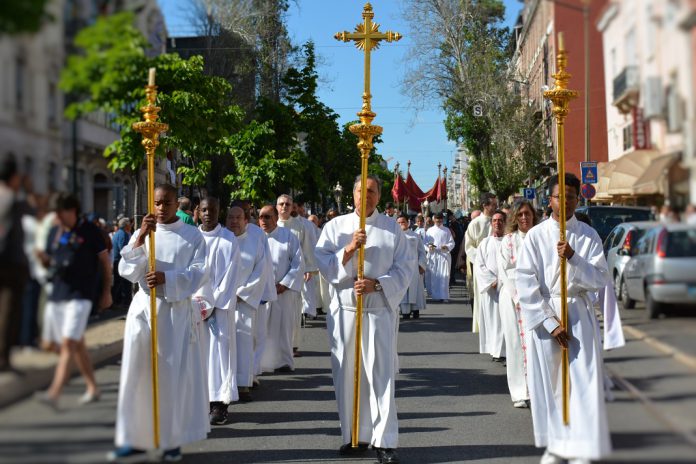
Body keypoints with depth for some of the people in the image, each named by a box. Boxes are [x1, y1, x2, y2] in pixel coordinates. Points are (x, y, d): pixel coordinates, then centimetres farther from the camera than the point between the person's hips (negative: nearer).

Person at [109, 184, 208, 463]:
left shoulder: (192, 236, 4)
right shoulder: (142, 234, 9)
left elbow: (197, 273, -4)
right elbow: (126, 271, -1)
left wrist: (166, 278, -19)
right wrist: (140, 238, -13)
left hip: (177, 311, -2)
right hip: (144, 308, 2)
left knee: (173, 374, 0)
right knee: (137, 374, -2)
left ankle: (173, 440, 10)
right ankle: (135, 441, 3)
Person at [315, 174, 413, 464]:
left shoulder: (392, 228, 5)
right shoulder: (335, 226, 8)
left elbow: (404, 268, 1)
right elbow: (323, 263, 1)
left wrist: (376, 283, -13)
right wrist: (349, 249, -14)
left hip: (380, 310, -2)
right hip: (344, 309, 2)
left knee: (381, 374, -5)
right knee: (347, 373, 6)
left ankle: (384, 441, -1)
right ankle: (355, 436, 18)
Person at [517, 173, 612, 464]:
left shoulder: (589, 236, 2)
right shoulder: (536, 236, -1)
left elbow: (601, 279, -3)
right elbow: (526, 284, -5)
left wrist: (573, 257, -18)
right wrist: (551, 323, -9)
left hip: (579, 313, 0)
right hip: (543, 313, 0)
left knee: (584, 382, -5)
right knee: (547, 382, 5)